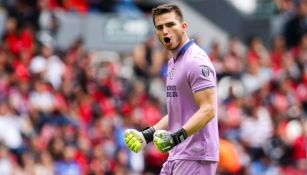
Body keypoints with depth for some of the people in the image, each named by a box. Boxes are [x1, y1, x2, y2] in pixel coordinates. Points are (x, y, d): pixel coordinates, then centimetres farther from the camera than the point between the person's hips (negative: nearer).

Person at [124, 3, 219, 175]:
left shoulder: (196, 61, -13)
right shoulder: (174, 62, 18)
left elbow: (208, 110, -21)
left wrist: (177, 136, -31)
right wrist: (147, 135, 16)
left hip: (196, 158, -10)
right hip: (176, 157, 10)